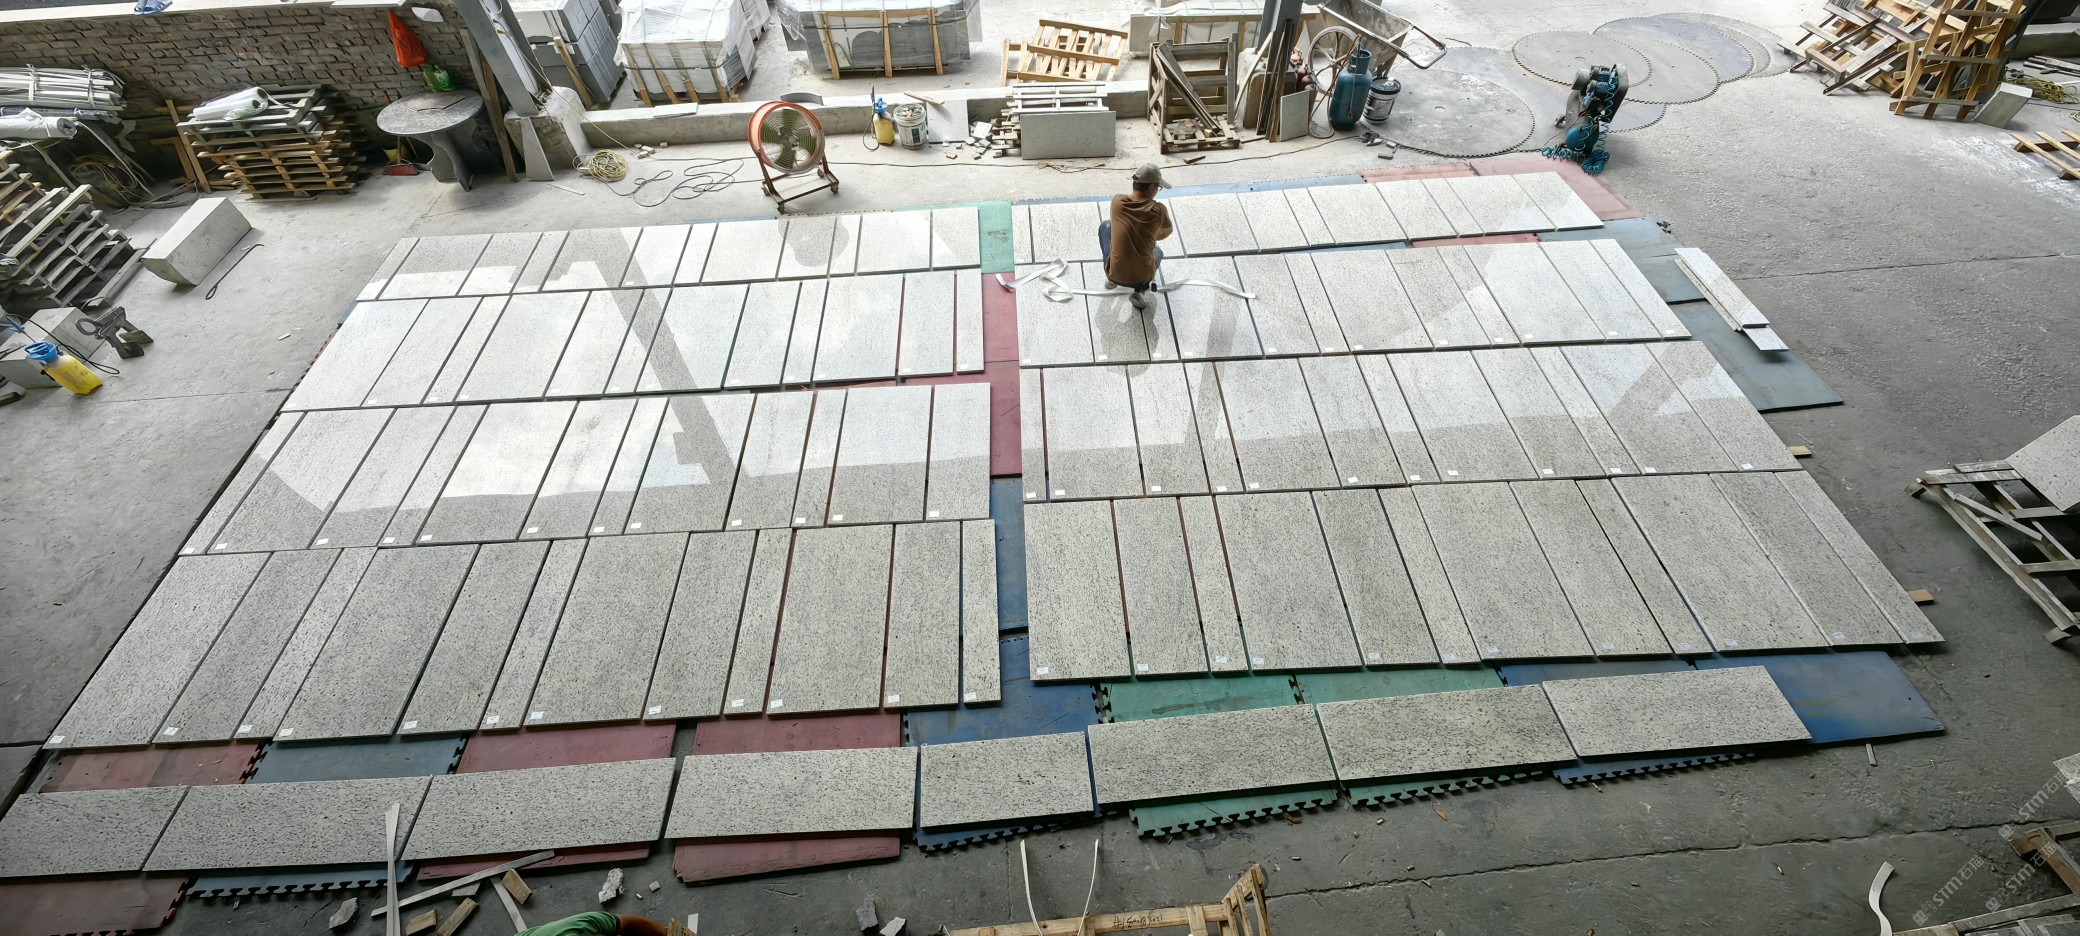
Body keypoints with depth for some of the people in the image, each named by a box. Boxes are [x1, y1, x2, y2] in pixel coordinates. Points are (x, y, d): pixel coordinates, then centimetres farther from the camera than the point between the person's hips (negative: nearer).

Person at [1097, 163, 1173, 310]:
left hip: (1115, 275, 1)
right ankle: (1141, 289, 11)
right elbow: (1167, 232, 16)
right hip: (1142, 277, -1)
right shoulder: (1159, 210, -9)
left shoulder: (1117, 202, -4)